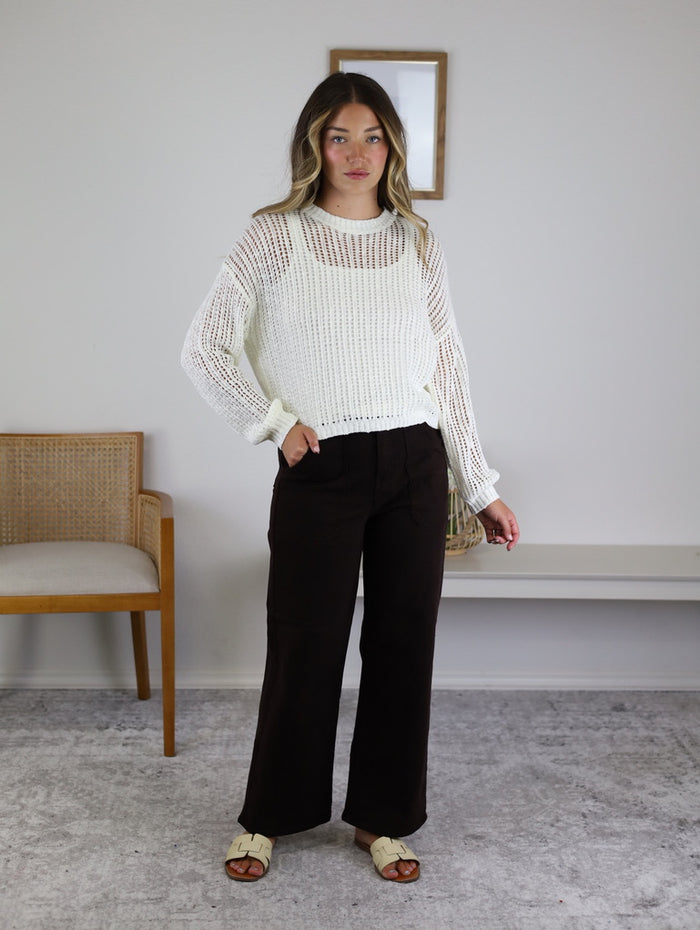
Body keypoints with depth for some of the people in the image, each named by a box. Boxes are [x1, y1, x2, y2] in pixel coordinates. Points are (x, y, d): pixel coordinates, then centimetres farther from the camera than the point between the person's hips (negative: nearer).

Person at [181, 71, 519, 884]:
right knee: (306, 644, 3)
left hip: (414, 462, 3)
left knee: (403, 642, 7)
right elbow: (203, 350, 0)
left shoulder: (417, 242, 9)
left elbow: (446, 367, 10)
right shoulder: (276, 236, 0)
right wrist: (275, 424, -6)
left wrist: (481, 487, 9)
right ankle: (269, 817, 24)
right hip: (320, 470, -3)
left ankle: (383, 818, 25)